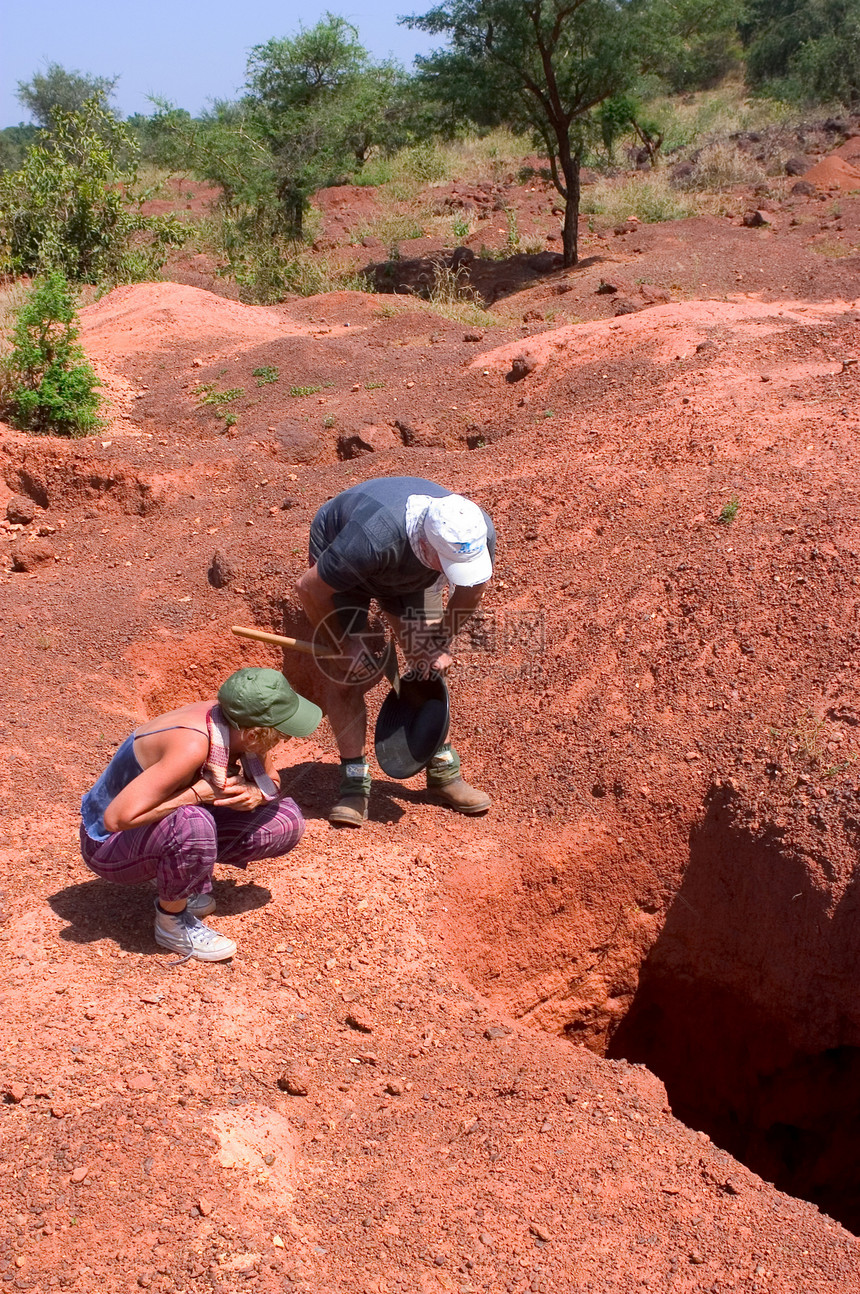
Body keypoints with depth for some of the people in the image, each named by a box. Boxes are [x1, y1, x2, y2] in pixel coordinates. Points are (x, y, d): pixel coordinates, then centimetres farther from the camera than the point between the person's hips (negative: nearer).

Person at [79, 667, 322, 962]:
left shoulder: (238, 725, -14)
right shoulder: (191, 746, -36)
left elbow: (271, 784, 4)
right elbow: (117, 817, -37)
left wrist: (255, 794, -19)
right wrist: (199, 793, -32)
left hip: (169, 826, 7)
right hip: (110, 843, -7)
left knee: (287, 822, -2)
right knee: (194, 825, -40)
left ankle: (188, 884, 8)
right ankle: (172, 921, -12)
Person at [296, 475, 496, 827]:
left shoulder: (478, 534, -32)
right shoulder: (372, 537, -48)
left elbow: (471, 590, -7)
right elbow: (310, 589, -30)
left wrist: (441, 644, -11)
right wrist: (345, 644, -22)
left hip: (410, 571, 4)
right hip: (340, 570, -4)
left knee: (429, 667, -2)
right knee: (351, 673, -12)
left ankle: (443, 771, 8)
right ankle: (354, 782, -3)